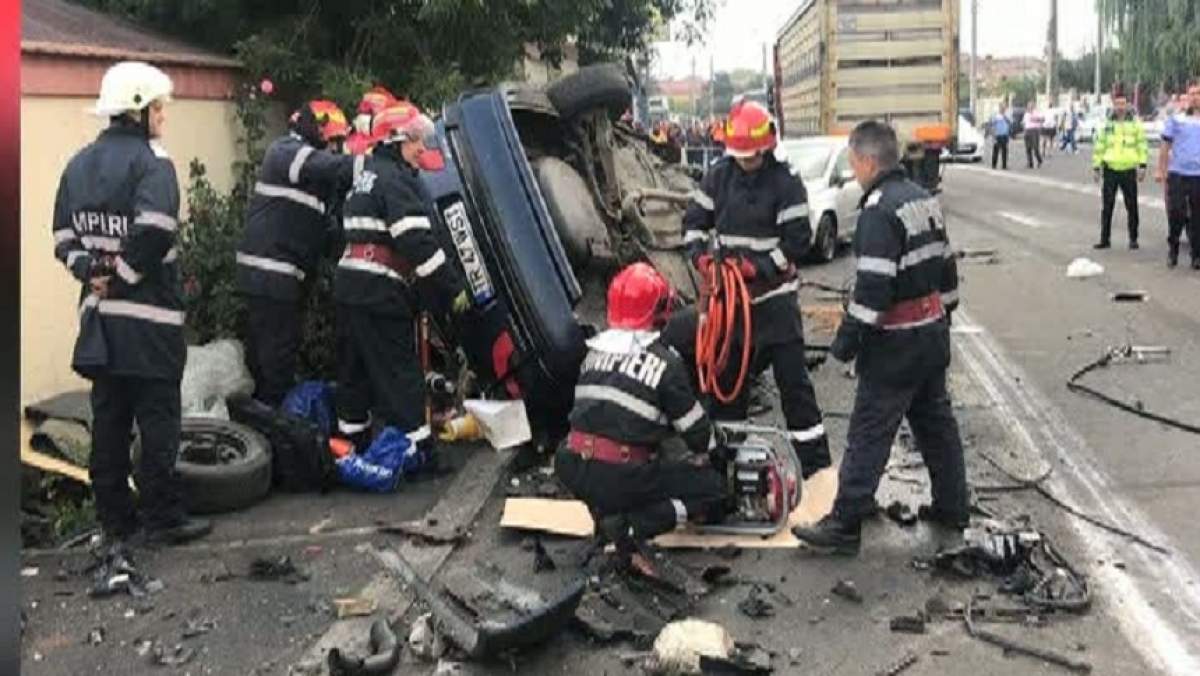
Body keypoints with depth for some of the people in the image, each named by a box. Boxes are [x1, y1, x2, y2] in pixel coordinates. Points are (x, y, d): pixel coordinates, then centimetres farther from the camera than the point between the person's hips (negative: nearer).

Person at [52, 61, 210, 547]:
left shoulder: (79, 163, 12)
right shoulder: (150, 161, -11)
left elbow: (63, 237, 10)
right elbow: (155, 229, -26)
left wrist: (90, 270, -1)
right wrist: (123, 275, -14)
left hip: (99, 314, 7)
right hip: (149, 316, -7)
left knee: (109, 416, 12)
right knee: (158, 417, 1)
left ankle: (114, 520, 19)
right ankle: (163, 518, 7)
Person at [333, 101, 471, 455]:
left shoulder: (367, 175, 20)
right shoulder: (396, 179, -11)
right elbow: (417, 241, -20)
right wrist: (454, 287, -16)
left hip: (349, 282, 10)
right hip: (380, 292, -10)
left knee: (356, 368, 16)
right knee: (400, 372, -6)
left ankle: (353, 441, 25)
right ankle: (418, 449, -2)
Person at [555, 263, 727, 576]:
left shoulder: (594, 351, 12)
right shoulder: (665, 361, -5)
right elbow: (695, 427, 2)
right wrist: (715, 453, 24)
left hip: (570, 471, 6)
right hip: (621, 476, -6)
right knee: (713, 489, 9)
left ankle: (605, 513, 11)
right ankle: (633, 525, -10)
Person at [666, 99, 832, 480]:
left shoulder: (785, 184, -11)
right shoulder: (719, 177, 4)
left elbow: (797, 241, -12)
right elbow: (694, 221, 9)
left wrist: (758, 268, -21)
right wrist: (702, 257, -9)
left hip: (774, 297, -5)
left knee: (792, 378, -3)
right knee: (726, 373, 15)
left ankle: (814, 461, 4)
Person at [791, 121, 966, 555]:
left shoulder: (880, 209, -20)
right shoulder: (923, 199, 10)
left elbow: (873, 286, -25)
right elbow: (945, 265, 17)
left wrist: (848, 340, -17)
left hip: (896, 342, -9)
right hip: (933, 331, 9)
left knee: (869, 433, -4)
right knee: (936, 421, 19)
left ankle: (844, 526, 0)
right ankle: (952, 508, 30)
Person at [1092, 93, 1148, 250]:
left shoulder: (1135, 124, 3)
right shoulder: (1106, 124, 6)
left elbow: (1142, 146, 3)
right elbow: (1098, 146, 8)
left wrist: (1142, 166, -6)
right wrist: (1096, 167, 3)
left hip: (1129, 171, -1)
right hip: (1110, 170, 1)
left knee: (1132, 207, 4)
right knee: (1106, 207, 2)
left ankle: (1133, 238, 14)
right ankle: (1105, 239, 10)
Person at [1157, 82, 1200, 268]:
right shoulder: (1176, 118, 4)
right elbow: (1166, 146, 6)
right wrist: (1160, 170, 3)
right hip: (1177, 174, -1)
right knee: (1175, 214, -1)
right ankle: (1173, 249, 17)